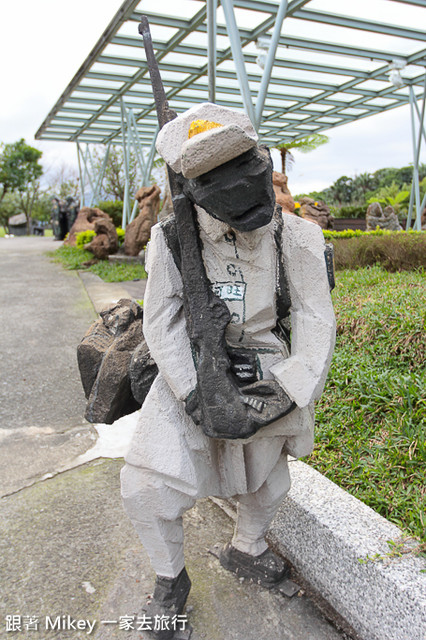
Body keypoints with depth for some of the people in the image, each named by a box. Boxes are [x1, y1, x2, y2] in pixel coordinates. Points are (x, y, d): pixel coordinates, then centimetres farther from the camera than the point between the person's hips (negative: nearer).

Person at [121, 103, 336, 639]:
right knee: (147, 487, -12)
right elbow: (162, 323, -13)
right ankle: (171, 579, 20)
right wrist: (194, 394, -22)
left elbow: (316, 321, -11)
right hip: (194, 374, -2)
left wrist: (294, 396, -20)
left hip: (266, 374, 2)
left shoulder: (294, 239, -12)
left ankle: (244, 551, 52)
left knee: (269, 480, 20)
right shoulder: (172, 240, -14)